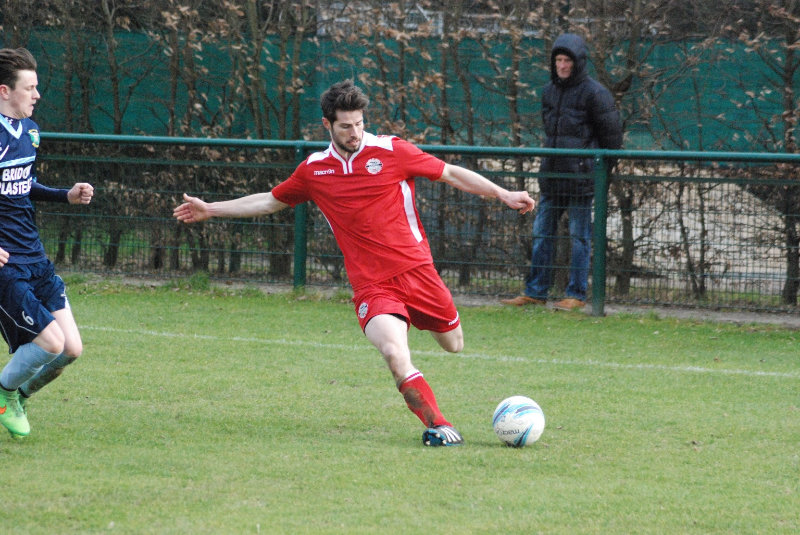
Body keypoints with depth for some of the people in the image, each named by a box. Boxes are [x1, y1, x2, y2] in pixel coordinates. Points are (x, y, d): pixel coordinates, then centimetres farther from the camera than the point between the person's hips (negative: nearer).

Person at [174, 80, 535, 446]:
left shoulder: (391, 151, -1)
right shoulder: (313, 170, 6)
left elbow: (452, 174, 6)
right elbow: (271, 201, 22)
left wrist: (503, 195, 0)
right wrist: (210, 210, 23)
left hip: (417, 271, 1)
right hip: (371, 285, -1)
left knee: (453, 344, 10)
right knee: (395, 354, -26)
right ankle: (436, 426, -14)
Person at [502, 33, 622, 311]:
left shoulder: (594, 93, -9)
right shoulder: (550, 91, 12)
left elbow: (612, 134, -5)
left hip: (580, 176, -7)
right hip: (552, 173, 7)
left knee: (579, 235, -1)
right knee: (542, 233, 9)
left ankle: (576, 295, 5)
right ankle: (536, 292, 15)